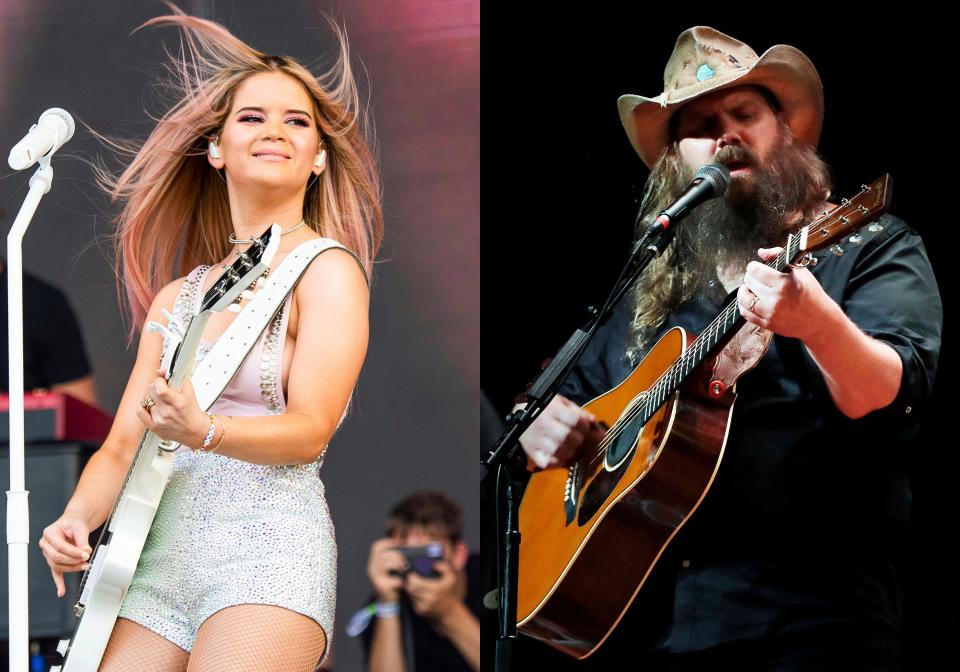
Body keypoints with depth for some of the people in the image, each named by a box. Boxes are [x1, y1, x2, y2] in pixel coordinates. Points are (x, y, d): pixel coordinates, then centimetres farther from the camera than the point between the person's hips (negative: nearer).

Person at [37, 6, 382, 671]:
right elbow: (123, 444, 16)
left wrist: (204, 432, -26)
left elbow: (310, 432, -9)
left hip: (268, 547, -6)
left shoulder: (326, 269, 0)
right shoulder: (177, 296, 19)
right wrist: (77, 520, -4)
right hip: (162, 556, 6)